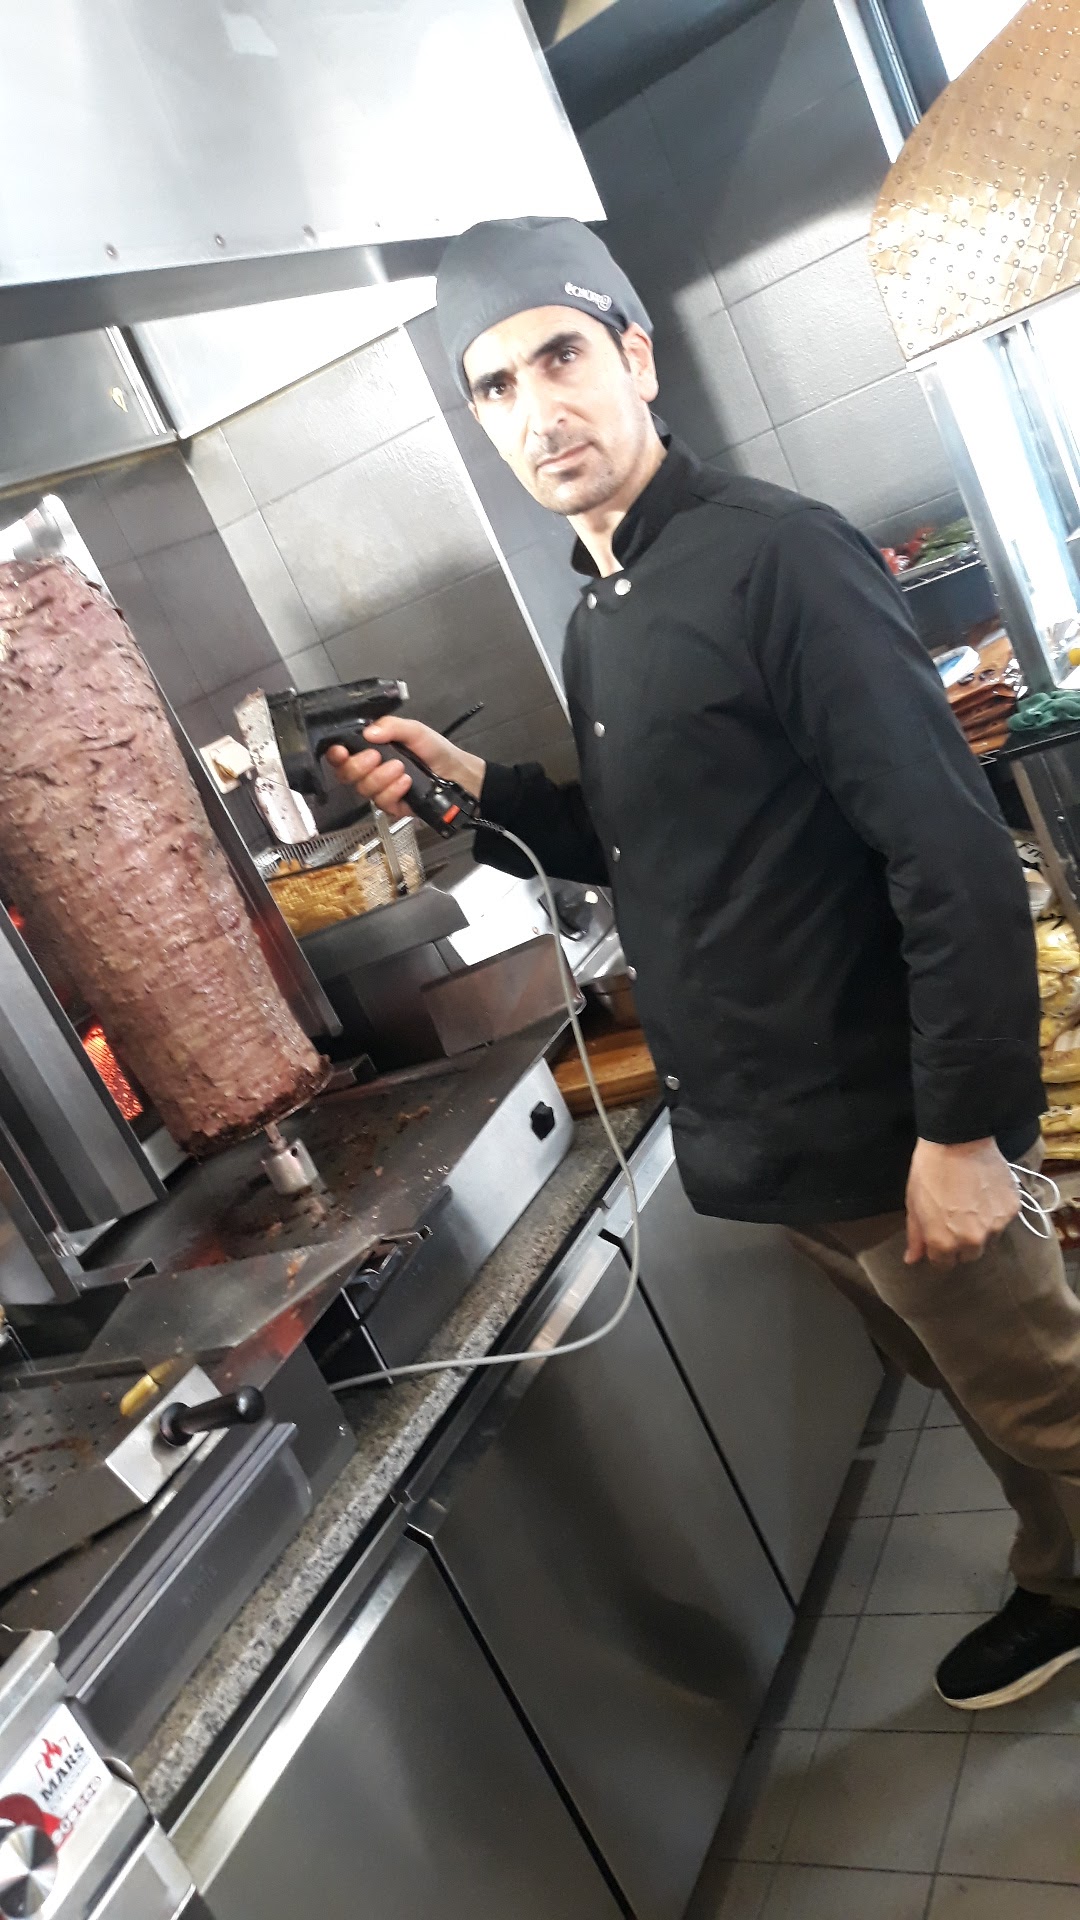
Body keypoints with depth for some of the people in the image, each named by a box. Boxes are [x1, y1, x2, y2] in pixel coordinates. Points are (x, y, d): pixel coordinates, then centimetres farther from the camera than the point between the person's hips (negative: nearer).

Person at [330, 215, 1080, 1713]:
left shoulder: (771, 556, -18)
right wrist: (477, 790, 5)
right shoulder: (594, 629, 8)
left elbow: (954, 857, -21)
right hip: (766, 1141, 8)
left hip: (888, 1134, -8)